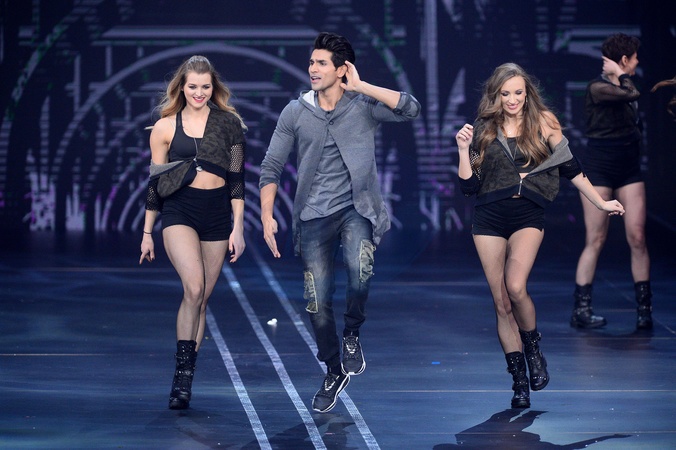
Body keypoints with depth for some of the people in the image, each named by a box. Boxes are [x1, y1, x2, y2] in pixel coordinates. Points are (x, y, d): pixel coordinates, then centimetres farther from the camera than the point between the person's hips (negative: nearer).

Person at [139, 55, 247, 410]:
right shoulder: (165, 127, 6)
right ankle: (182, 374, -17)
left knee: (201, 298, 4)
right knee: (194, 287, -22)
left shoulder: (228, 123, 7)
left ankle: (185, 379, 13)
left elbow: (237, 179, 7)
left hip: (217, 213, 2)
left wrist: (238, 228, 1)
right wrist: (147, 233, 10)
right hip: (179, 211, -2)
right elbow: (155, 181, 10)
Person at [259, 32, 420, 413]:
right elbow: (271, 167, 4)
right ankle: (335, 371, 25)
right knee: (318, 303, 1)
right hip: (315, 216, 2)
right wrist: (267, 216, -7)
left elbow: (411, 109, -19)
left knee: (360, 269, -31)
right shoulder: (295, 113, 2)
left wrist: (361, 86, -15)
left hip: (356, 208, -2)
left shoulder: (363, 105, -3)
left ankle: (353, 335, -2)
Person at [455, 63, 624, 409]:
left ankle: (533, 348, 3)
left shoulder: (542, 122, 4)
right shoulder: (484, 130, 8)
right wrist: (463, 149, -6)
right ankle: (519, 381, 10)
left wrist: (601, 202, 11)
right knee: (501, 304, 1)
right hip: (489, 218, 2)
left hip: (528, 215, -2)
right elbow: (468, 186, 6)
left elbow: (570, 168, 10)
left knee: (515, 287, -25)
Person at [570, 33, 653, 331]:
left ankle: (644, 308, 2)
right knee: (595, 240, -5)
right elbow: (631, 93, -25)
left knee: (637, 238, -2)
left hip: (629, 169, 7)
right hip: (599, 169, -6)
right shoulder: (597, 87, -10)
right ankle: (580, 309, 1)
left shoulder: (622, 86, 14)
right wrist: (619, 75, -11)